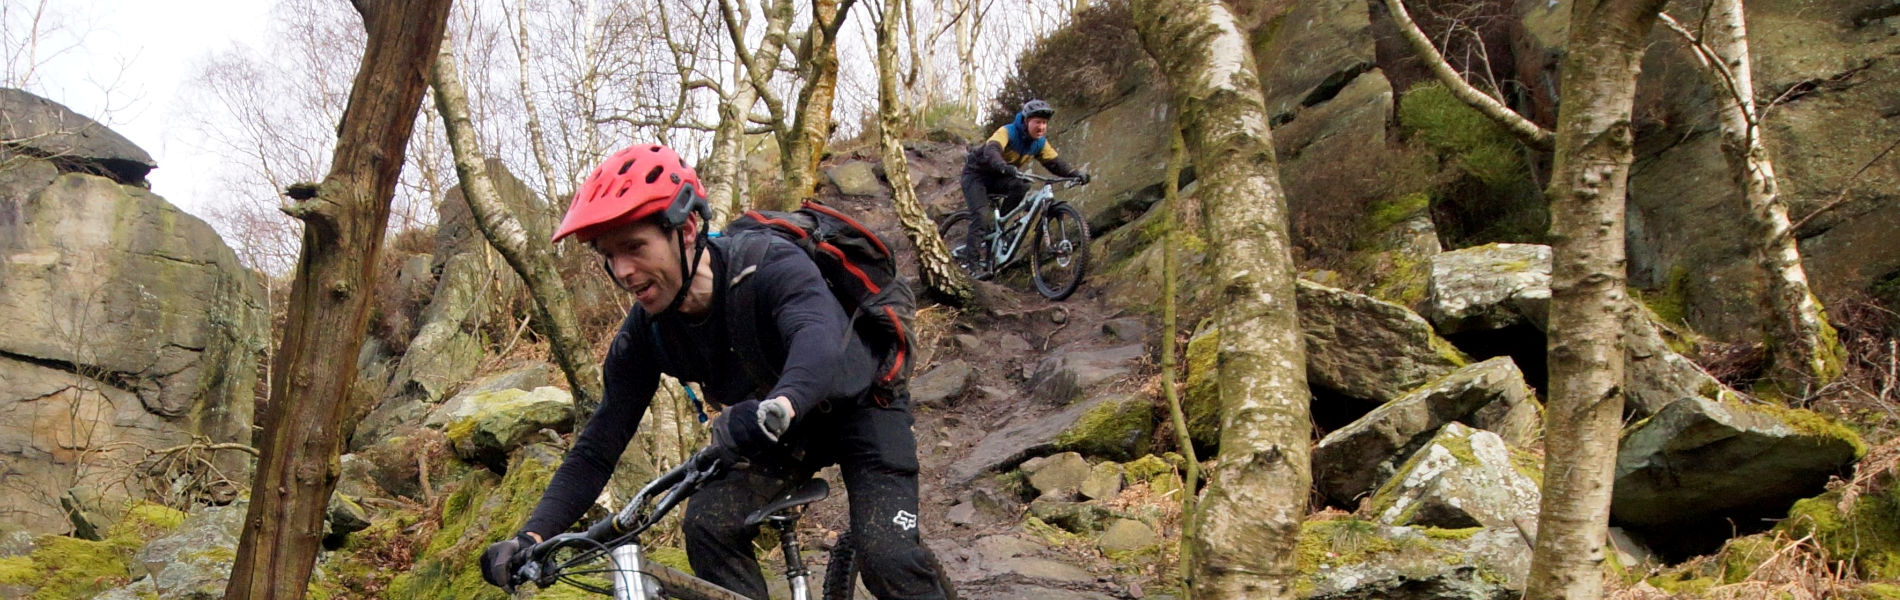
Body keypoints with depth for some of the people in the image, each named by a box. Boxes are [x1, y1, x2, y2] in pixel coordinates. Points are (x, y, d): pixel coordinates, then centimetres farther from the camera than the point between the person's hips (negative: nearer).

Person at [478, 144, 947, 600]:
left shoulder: (770, 266, -33)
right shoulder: (644, 335, -17)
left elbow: (821, 341, -54)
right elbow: (597, 449, -13)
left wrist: (779, 404, -75)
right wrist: (531, 537, -28)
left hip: (859, 407, -5)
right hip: (772, 431, 5)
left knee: (887, 559, -22)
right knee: (708, 525, -20)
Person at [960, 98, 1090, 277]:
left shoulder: (1040, 143, -6)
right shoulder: (1007, 132, -27)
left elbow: (1054, 162, -5)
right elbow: (991, 151, -44)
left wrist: (1075, 173, -24)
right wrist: (1005, 167, -65)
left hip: (998, 178, 6)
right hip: (977, 173, -6)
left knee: (1021, 187, -25)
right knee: (981, 214, -23)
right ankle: (978, 262, -22)